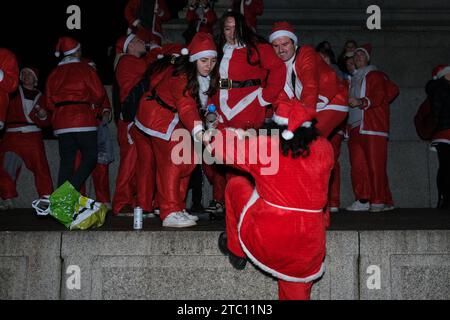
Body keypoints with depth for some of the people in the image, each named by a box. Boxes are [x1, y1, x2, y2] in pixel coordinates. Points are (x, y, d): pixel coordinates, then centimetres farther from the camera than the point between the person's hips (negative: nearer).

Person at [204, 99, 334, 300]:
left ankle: (236, 251, 31)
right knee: (296, 292, 25)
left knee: (236, 184, 20)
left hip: (265, 242, -2)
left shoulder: (262, 146, -5)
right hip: (309, 247, 2)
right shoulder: (324, 149, 2)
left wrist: (238, 135, 33)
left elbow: (214, 143, 9)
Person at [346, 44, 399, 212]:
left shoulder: (375, 76, 6)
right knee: (357, 166, -1)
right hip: (355, 127, 7)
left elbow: (380, 95, -9)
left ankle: (379, 201, -8)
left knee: (375, 165, -10)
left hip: (372, 127, -7)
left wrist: (361, 102, -21)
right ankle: (362, 200, 1)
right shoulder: (353, 80, 27)